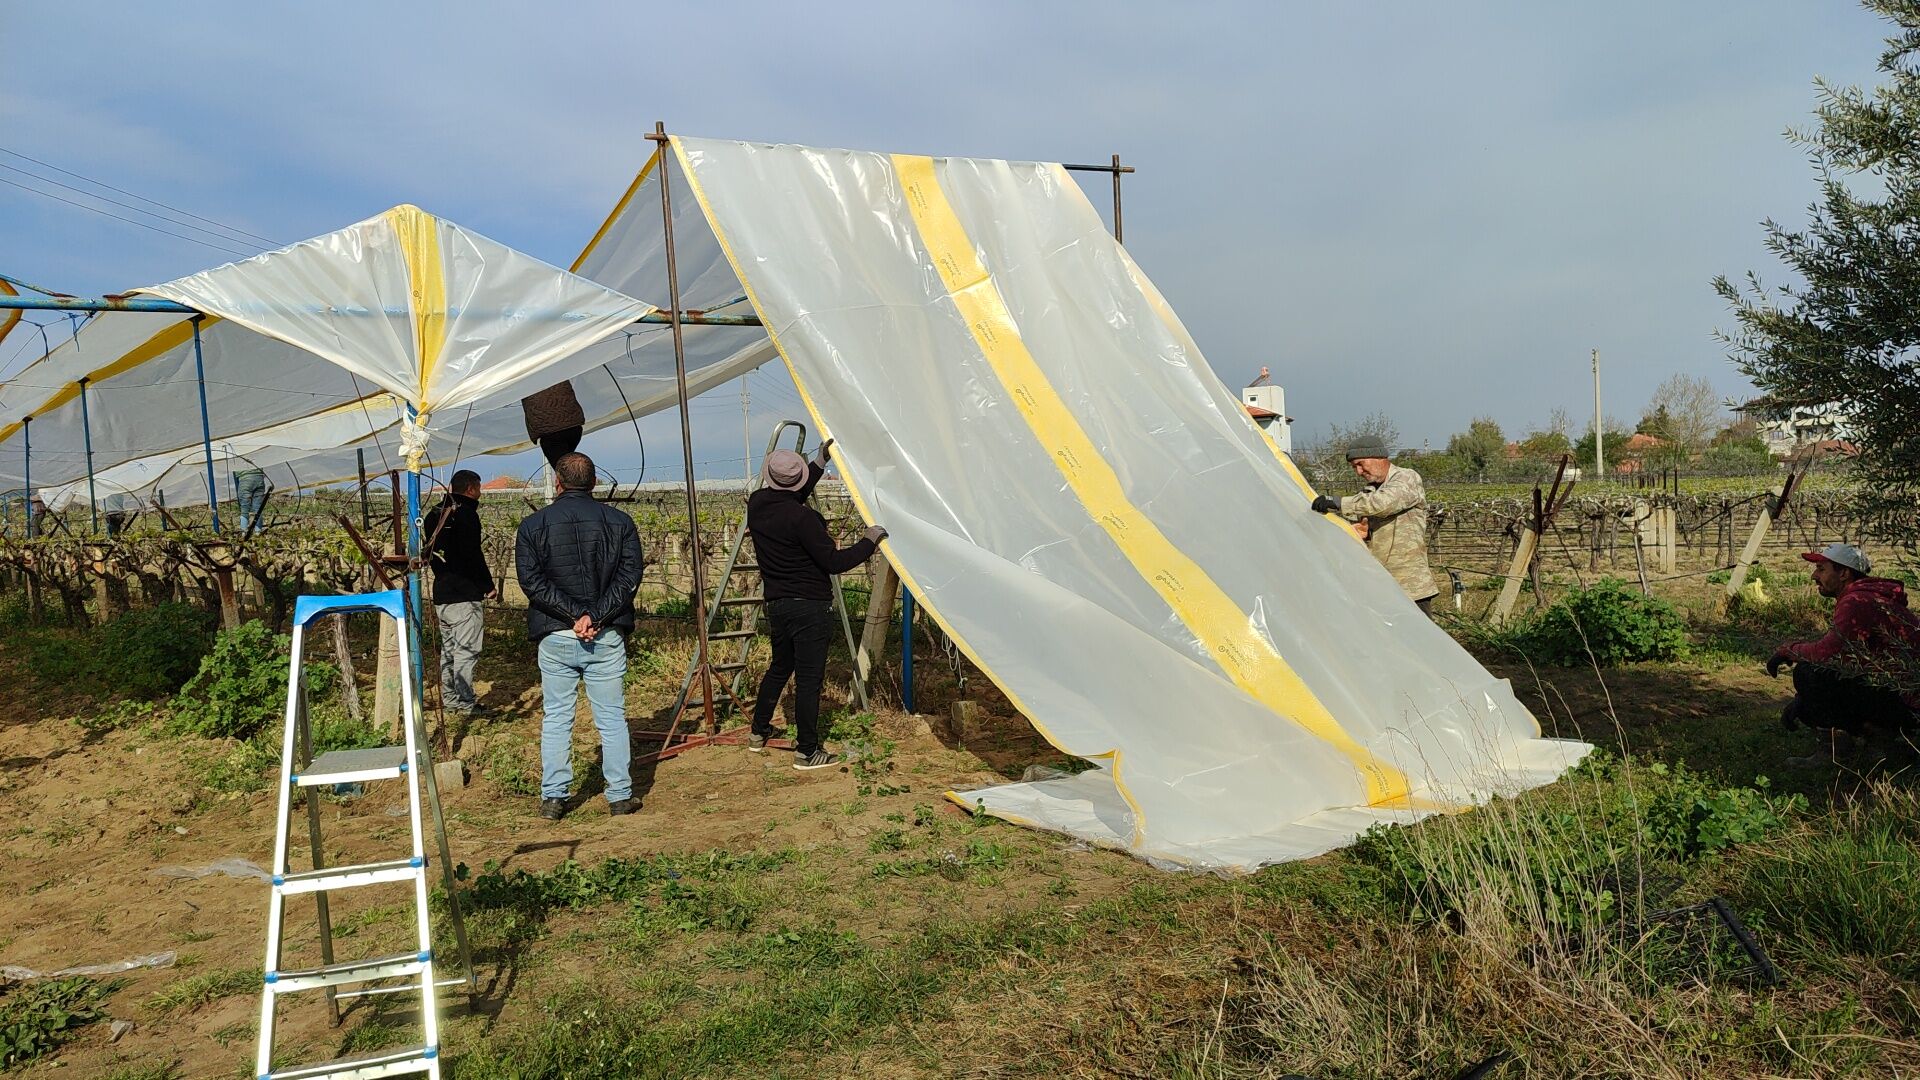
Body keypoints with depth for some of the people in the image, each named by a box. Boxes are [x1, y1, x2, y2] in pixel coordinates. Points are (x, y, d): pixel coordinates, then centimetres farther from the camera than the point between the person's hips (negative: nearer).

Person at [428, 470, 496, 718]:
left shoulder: (435, 516, 14)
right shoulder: (466, 514, -13)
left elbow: (431, 553, 18)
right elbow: (473, 555, -17)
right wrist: (489, 586, -8)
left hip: (441, 595, 9)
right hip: (466, 595, -9)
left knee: (448, 649, 15)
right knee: (466, 651, -5)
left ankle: (449, 699, 21)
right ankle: (465, 704, -4)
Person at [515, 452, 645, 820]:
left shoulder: (533, 525, 2)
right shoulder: (619, 521, 3)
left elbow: (532, 579, -6)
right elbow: (629, 576, -6)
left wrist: (574, 615, -11)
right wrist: (595, 616, -11)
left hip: (555, 637, 0)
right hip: (607, 637, 0)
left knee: (556, 718, 9)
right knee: (612, 718, 7)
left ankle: (553, 798, 12)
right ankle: (620, 796, 10)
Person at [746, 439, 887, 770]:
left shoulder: (757, 505, 1)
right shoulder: (802, 518, -22)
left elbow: (790, 498, 22)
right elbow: (833, 562, -18)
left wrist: (820, 461, 24)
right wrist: (869, 541, -7)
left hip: (776, 604, 8)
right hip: (810, 606, -8)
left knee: (779, 667, 25)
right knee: (809, 678, 0)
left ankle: (758, 732, 36)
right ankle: (807, 752, 7)